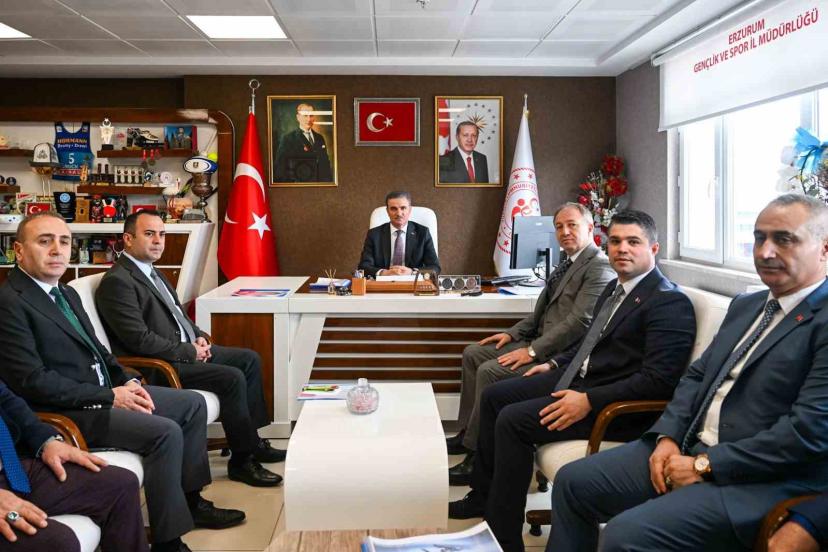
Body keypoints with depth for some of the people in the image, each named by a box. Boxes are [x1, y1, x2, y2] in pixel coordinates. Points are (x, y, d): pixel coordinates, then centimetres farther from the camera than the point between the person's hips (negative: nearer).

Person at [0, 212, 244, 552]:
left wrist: (126, 382, 2)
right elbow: (32, 381, -21)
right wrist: (109, 396, -18)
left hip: (106, 391, 10)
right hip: (68, 411, -10)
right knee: (166, 432, -24)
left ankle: (190, 501, 20)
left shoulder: (67, 294, 14)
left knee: (192, 404, 8)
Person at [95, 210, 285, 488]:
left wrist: (199, 337, 5)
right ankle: (242, 460, -7)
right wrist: (189, 352, -16)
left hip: (189, 350, 11)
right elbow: (140, 340, -23)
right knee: (232, 378, -22)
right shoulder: (117, 281, -16)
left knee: (249, 359, 7)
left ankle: (251, 440, 13)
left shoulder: (152, 272, 15)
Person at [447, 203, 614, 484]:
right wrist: (512, 334, 9)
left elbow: (580, 321, -22)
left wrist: (532, 351, -22)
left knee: (490, 371, -23)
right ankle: (467, 433, 14)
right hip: (541, 343, 10)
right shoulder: (567, 264, 18)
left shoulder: (600, 267, -14)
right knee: (473, 353, 9)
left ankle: (477, 455, -12)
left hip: (561, 355, -10)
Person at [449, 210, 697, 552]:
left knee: (513, 420, -21)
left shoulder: (670, 303, -17)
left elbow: (658, 380, -25)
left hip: (615, 405, -10)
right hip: (578, 377, 10)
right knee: (494, 396, 11)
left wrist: (589, 400, -27)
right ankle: (483, 497, 24)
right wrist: (555, 364, 15)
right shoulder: (616, 288, 13)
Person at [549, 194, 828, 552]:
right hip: (687, 448, 8)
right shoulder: (745, 305, 15)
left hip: (760, 481, -8)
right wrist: (667, 436, -1)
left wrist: (705, 465, -17)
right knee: (572, 482, 3)